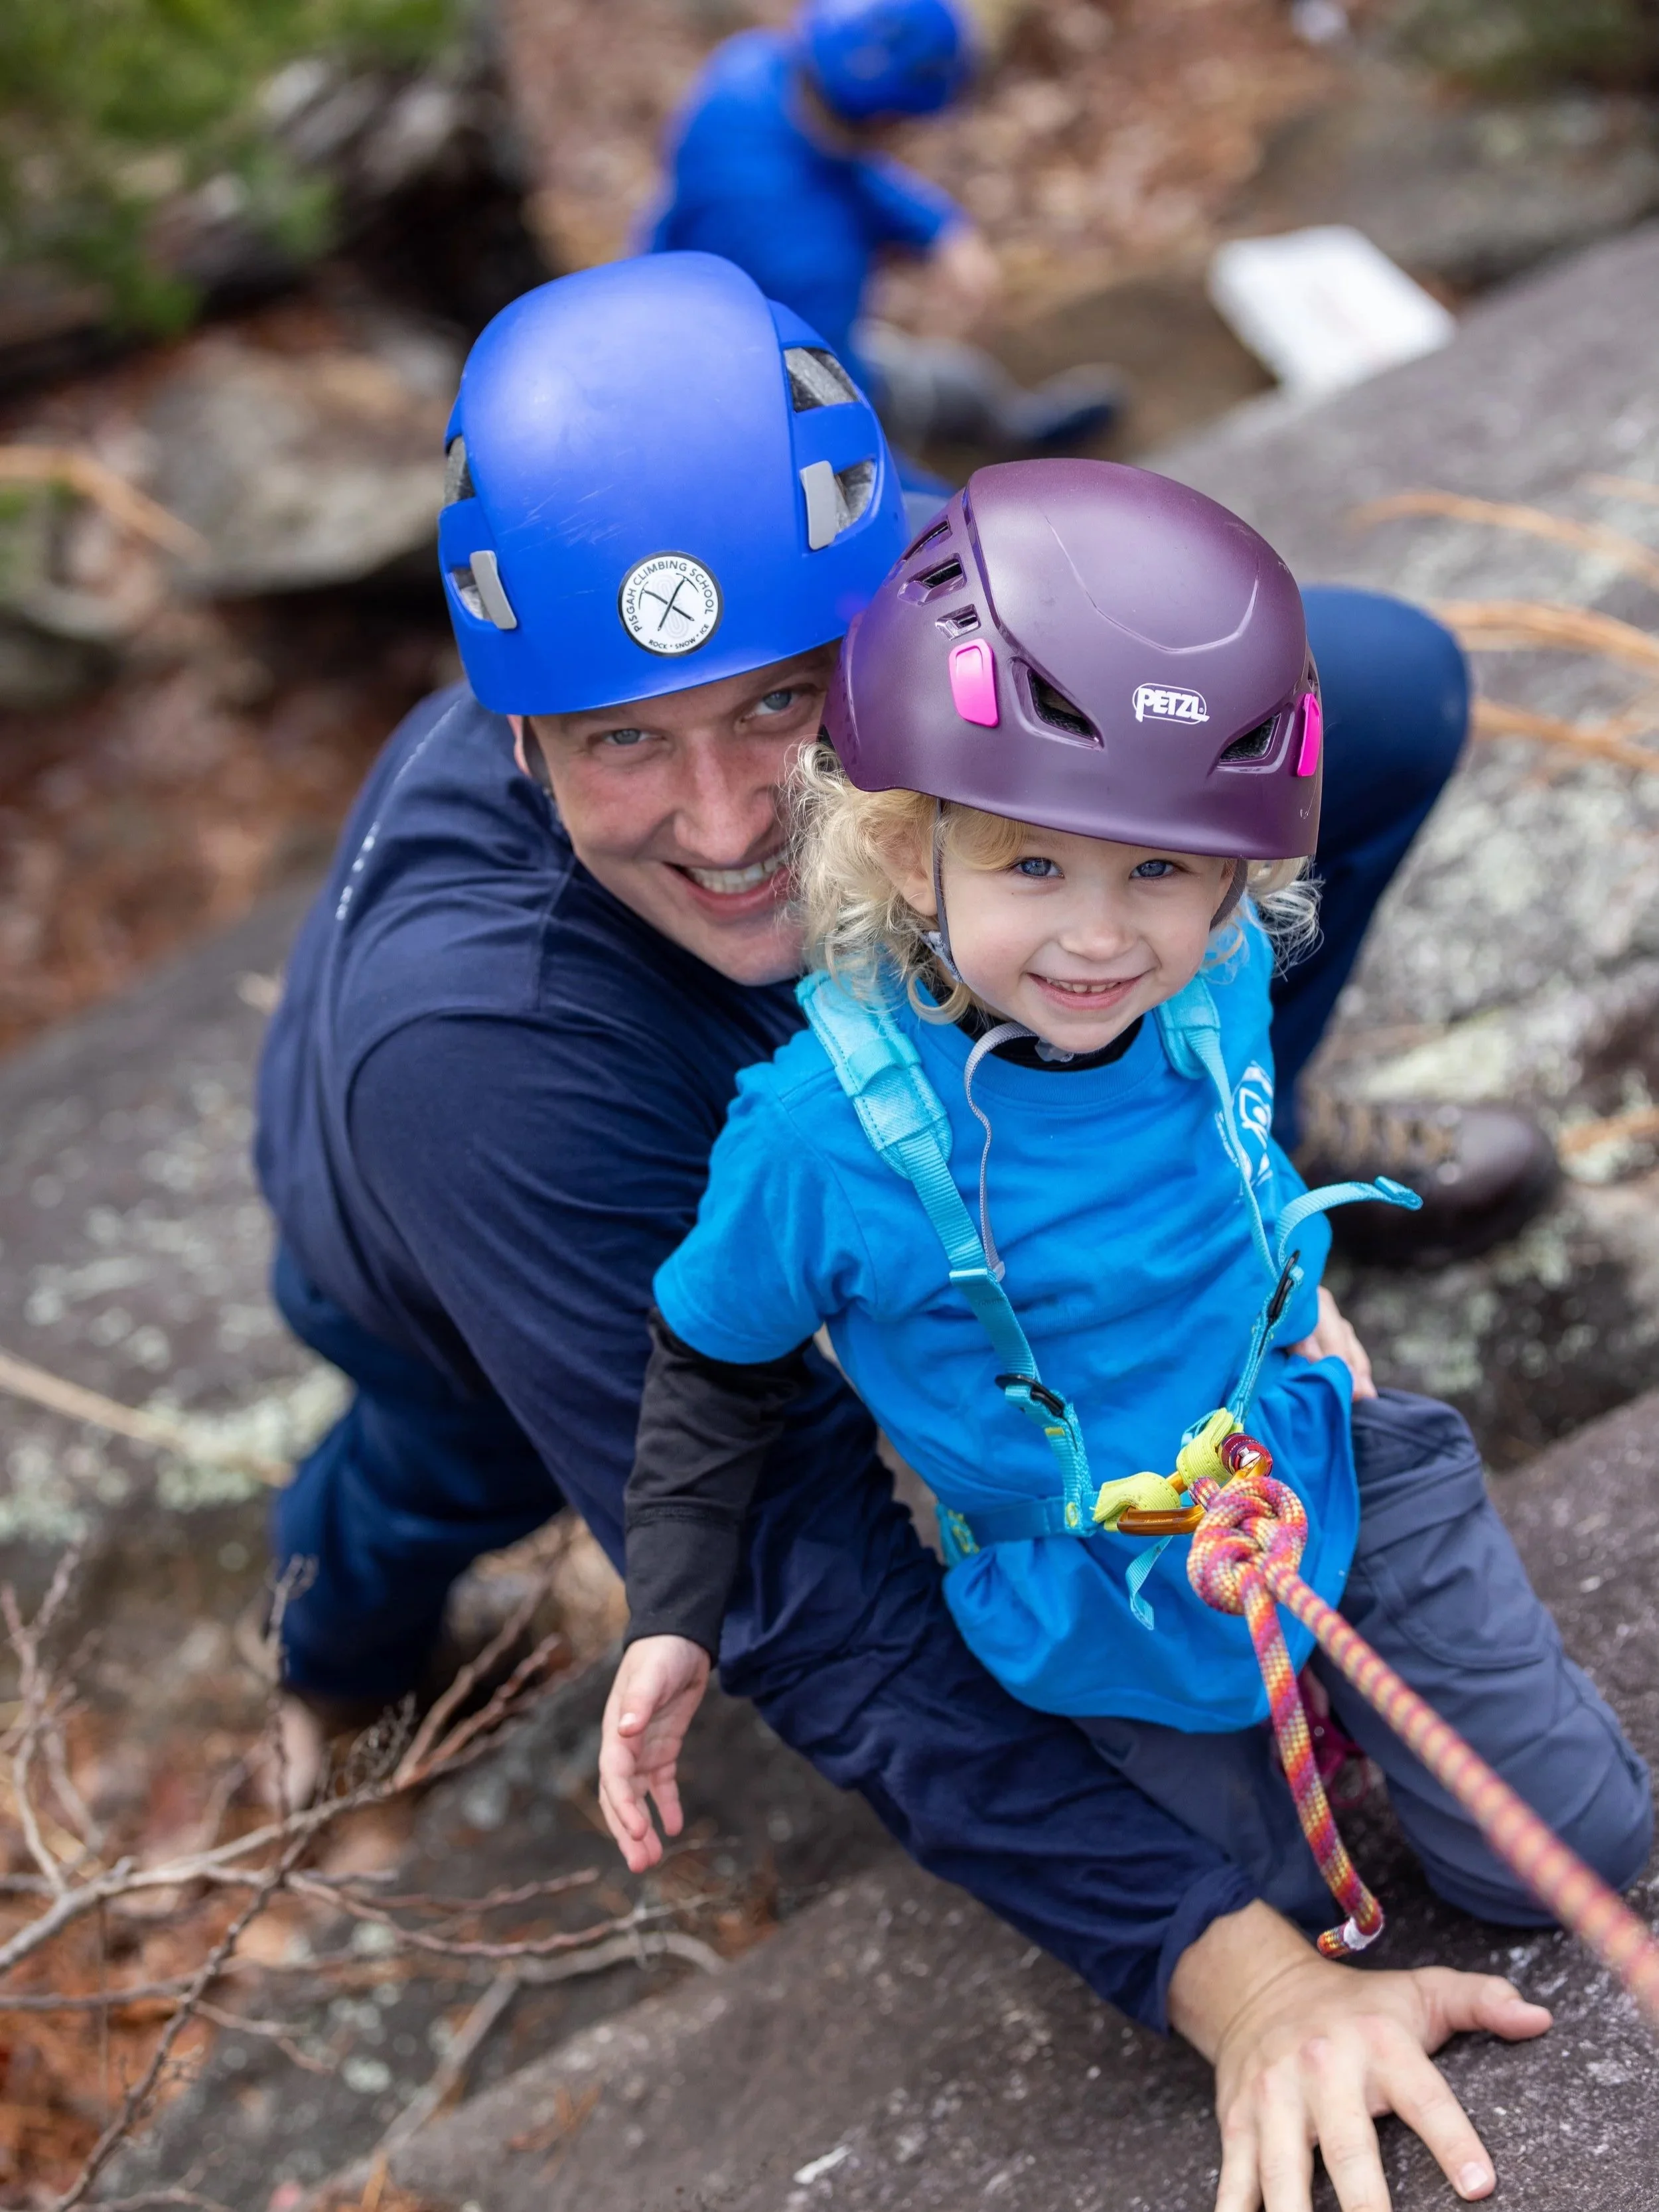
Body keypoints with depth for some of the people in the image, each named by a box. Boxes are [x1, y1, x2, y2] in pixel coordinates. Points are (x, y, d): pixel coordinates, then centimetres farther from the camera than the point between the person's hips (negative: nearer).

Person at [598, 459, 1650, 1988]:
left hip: (1322, 1463, 3)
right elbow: (717, 1365, -10)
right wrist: (672, 1622, -9)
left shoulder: (1222, 978, -19)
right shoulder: (825, 1130, -29)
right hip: (1099, 1595, -2)